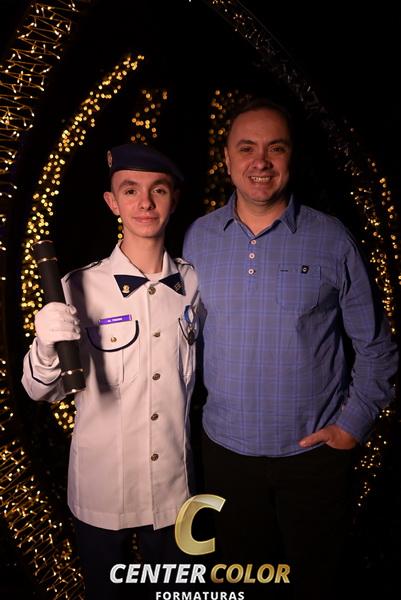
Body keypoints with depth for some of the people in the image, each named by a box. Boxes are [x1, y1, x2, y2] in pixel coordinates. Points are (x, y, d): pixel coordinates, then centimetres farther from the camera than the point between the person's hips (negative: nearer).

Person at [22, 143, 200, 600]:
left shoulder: (194, 283, -6)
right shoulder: (79, 288, -15)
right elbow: (41, 391, -9)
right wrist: (47, 347, -28)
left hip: (175, 489, 3)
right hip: (100, 493, -2)